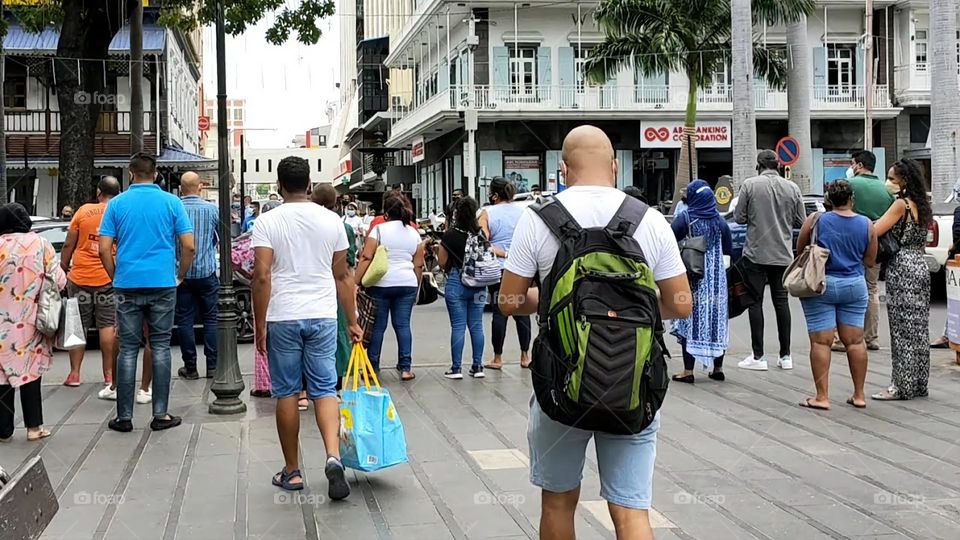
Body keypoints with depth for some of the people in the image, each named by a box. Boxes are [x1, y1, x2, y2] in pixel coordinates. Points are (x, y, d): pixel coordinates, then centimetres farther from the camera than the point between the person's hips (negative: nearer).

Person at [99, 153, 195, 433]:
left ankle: (124, 416, 8)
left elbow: (104, 249, 0)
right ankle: (160, 414, 7)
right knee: (160, 348, 6)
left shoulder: (117, 204, 3)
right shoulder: (171, 202, 1)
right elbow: (189, 246, -3)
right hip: (163, 284, -1)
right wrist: (180, 276, 10)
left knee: (128, 349, 5)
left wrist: (116, 277, 12)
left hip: (127, 285, 1)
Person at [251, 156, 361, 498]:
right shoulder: (331, 220, 4)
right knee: (324, 391, 6)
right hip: (323, 316, 2)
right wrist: (353, 321, 15)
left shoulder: (268, 222, -5)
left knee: (287, 394, 8)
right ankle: (333, 456, -15)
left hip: (283, 318, -2)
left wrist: (259, 325, -5)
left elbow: (262, 276, -12)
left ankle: (292, 472, 16)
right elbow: (342, 276, 8)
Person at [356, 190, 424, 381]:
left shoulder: (379, 229, -5)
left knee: (378, 326, 4)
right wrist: (416, 287, 21)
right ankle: (405, 367, 4)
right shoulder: (414, 233, 8)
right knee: (403, 325, 6)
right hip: (407, 284, 3)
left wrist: (356, 282, -9)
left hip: (381, 283, -3)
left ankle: (372, 367, 11)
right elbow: (418, 265, 10)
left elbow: (366, 258, -11)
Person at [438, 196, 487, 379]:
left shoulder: (449, 235, -10)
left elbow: (443, 262, -4)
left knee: (458, 326, 1)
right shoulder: (481, 234, -2)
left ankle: (456, 368, 2)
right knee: (476, 326, 9)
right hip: (479, 284, 3)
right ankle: (477, 366, 13)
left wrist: (437, 249, 14)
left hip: (456, 283, -3)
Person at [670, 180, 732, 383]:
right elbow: (728, 249, 7)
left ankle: (688, 371, -2)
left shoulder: (684, 219, -10)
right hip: (716, 279, 3)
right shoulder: (719, 221, 1)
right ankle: (717, 368, 16)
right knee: (716, 320, 11)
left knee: (690, 320, 0)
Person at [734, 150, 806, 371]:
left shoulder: (750, 185, -8)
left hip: (755, 253, -3)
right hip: (783, 254, 3)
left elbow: (739, 217, -6)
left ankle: (758, 357, 0)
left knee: (755, 302, 2)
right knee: (781, 301, 10)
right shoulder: (792, 188, 1)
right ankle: (785, 355, 13)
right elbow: (801, 222, 4)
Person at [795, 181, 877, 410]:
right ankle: (859, 395, 15)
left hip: (820, 286, -2)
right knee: (855, 341, 10)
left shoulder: (815, 220, -6)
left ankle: (822, 397, -3)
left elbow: (800, 251, 3)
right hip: (854, 287, 3)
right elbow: (870, 261, 6)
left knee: (821, 342, -1)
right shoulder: (866, 225, 0)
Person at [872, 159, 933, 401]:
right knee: (918, 330, 11)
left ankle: (901, 386, -2)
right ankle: (918, 384, 17)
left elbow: (874, 231, -20)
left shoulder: (901, 204, -13)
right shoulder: (921, 206, 14)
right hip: (920, 268, 9)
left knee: (903, 330, -5)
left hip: (902, 269, -9)